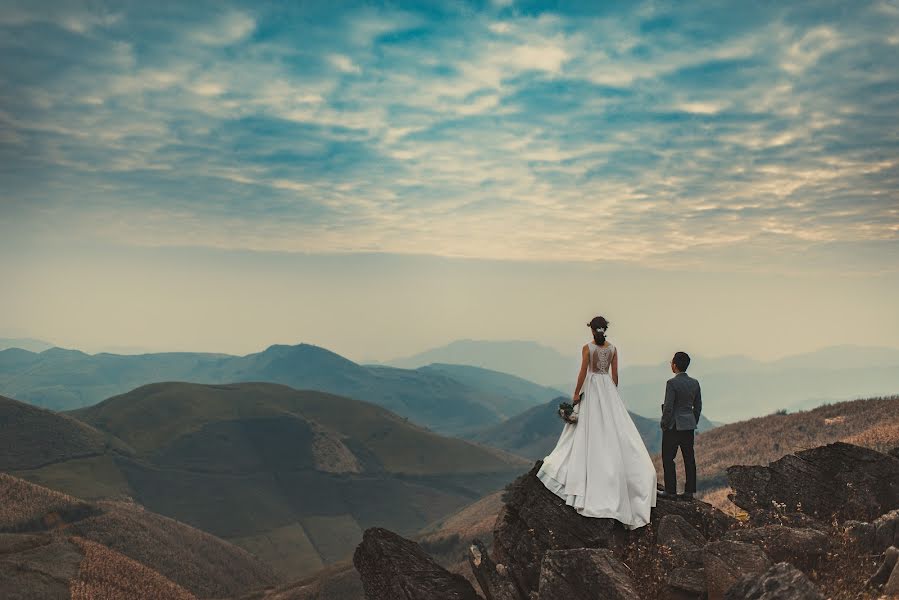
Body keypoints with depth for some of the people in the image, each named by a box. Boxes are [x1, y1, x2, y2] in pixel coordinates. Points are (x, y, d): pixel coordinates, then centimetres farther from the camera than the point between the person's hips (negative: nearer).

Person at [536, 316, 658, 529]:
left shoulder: (587, 348, -10)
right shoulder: (613, 348, 3)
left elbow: (583, 373, -12)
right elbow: (614, 374, 6)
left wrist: (576, 393, -5)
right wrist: (612, 394, 16)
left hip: (591, 388, -3)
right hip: (608, 388, 4)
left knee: (590, 429, 3)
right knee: (611, 426, 6)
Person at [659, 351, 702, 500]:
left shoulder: (672, 383, -16)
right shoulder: (695, 383, 4)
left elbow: (668, 407, -17)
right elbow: (698, 406, 9)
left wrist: (664, 425, -5)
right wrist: (694, 423, 19)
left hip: (673, 426, -6)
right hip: (689, 426, 6)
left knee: (668, 458, 4)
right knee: (689, 458, 9)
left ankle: (670, 490, 6)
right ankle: (689, 491, 13)